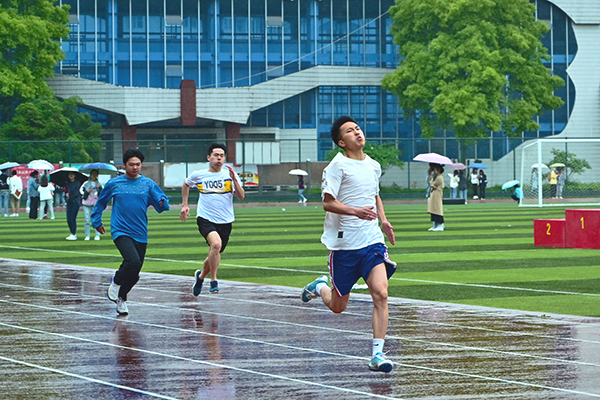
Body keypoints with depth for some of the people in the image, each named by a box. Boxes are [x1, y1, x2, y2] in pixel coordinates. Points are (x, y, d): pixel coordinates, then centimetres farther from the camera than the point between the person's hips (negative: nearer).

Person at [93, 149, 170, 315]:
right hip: (121, 231, -3)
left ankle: (121, 298, 30)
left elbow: (163, 206, 3)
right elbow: (100, 202, 18)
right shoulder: (114, 183, 3)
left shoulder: (148, 184, 5)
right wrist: (96, 222, 18)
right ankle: (116, 281, 2)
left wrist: (162, 202, -19)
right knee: (133, 261, -26)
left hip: (140, 234, 3)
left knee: (134, 274, 5)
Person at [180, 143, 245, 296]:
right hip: (205, 218, -2)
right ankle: (213, 282, -18)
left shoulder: (229, 174, 1)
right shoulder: (198, 175, 3)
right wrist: (184, 205, 20)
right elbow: (186, 184, 25)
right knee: (216, 243, -30)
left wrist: (234, 179, -19)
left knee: (215, 254, 11)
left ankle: (201, 275, 44)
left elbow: (241, 197, -6)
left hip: (225, 221, 2)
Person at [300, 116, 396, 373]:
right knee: (338, 306, 8)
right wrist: (355, 211, -28)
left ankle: (377, 354, -12)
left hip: (372, 241, 4)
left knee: (381, 294, -16)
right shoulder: (338, 166, -8)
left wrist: (383, 220, 16)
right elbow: (328, 203, -13)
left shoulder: (373, 166, 12)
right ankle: (320, 287, 43)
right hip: (344, 243, -4)